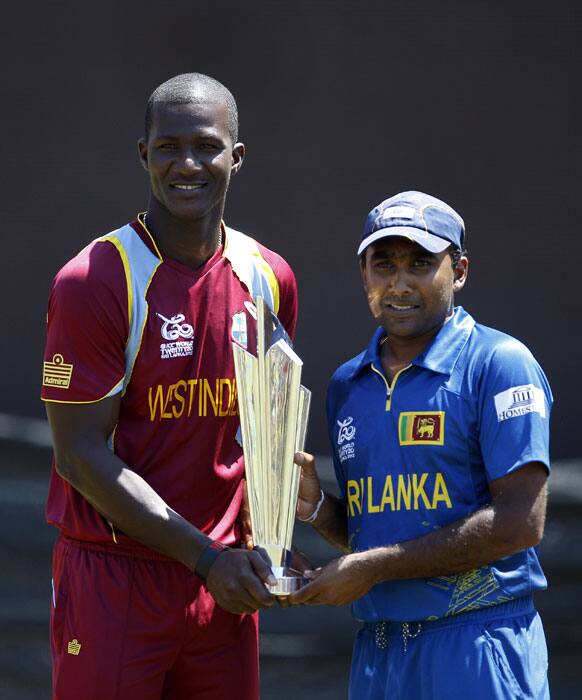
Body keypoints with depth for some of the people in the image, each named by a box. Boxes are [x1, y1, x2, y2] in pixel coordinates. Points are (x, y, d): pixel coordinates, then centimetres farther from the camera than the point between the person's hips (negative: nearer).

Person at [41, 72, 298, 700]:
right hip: (113, 578, -5)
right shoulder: (93, 282, -11)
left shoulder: (268, 279, 7)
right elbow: (82, 454, -13)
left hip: (223, 581, 5)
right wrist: (204, 555, -15)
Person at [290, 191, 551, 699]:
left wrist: (373, 567, -14)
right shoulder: (347, 385, 15)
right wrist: (316, 508, 1)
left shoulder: (499, 365, -6)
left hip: (479, 649, -6)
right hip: (377, 652, 6)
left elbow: (520, 522, -15)